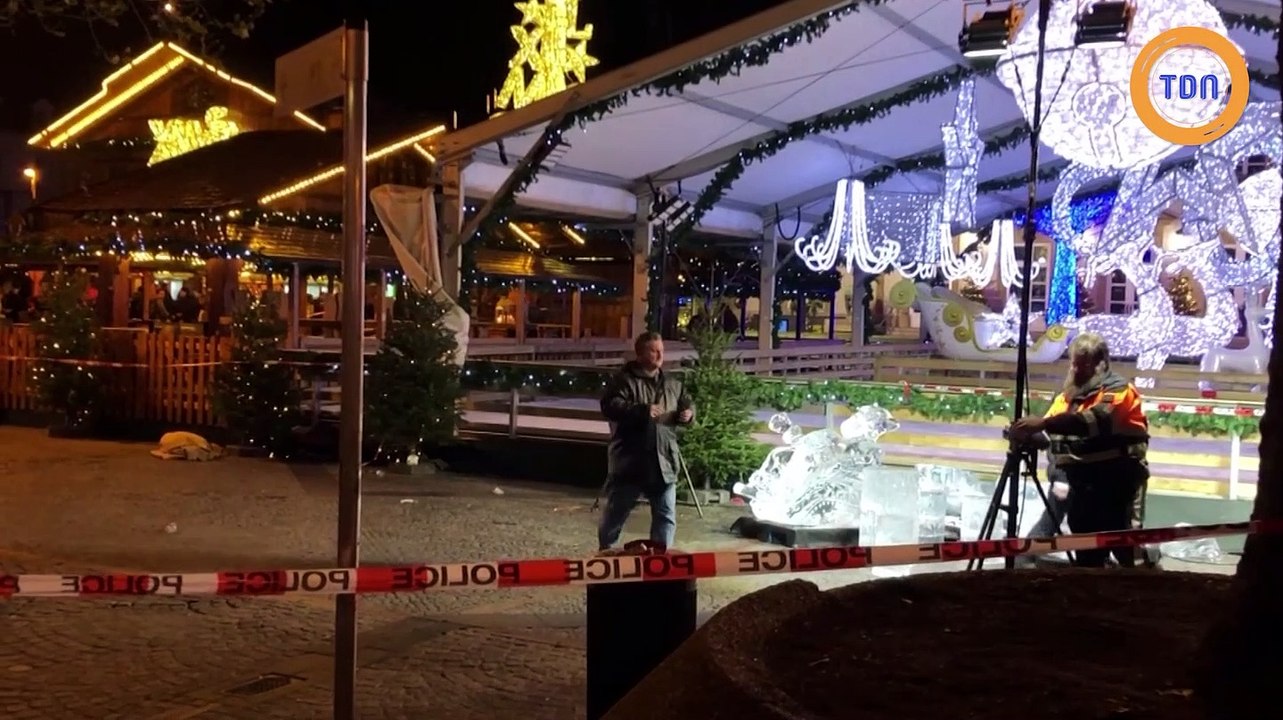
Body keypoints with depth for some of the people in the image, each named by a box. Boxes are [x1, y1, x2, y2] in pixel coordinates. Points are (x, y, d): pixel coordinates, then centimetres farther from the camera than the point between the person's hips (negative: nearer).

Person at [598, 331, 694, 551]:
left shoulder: (673, 384, 12)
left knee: (666, 514, 6)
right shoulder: (624, 380, -6)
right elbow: (610, 406, -18)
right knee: (616, 511, 10)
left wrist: (688, 413, -3)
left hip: (663, 461, 4)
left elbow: (687, 404, 22)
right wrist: (642, 410, -29)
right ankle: (605, 551, 29)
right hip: (630, 460, -4)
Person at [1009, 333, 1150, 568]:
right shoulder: (1067, 397, 15)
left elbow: (1096, 421, -28)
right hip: (1081, 486, 7)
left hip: (1117, 486, -7)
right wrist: (1027, 436, -13)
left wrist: (1043, 422, -37)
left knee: (1126, 551, -9)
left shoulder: (1118, 389, -8)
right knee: (1087, 557, 14)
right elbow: (1049, 437, 11)